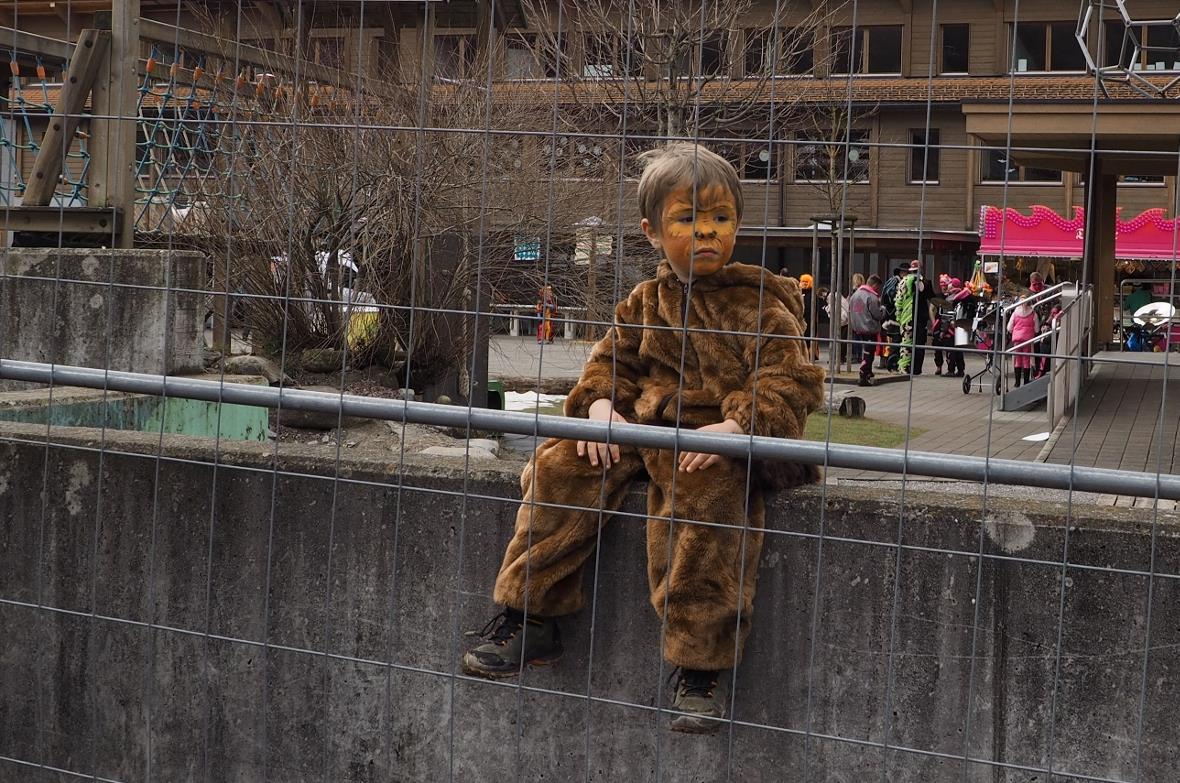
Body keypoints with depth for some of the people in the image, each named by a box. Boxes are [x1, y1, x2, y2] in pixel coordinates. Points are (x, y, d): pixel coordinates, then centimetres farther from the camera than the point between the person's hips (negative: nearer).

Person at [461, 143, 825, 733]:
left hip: (713, 441, -5)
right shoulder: (646, 301, 14)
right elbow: (613, 359, 19)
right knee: (559, 470, -14)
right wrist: (601, 405, -4)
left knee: (700, 506, -35)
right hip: (643, 425, 5)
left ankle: (699, 671, -24)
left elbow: (788, 380, -9)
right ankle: (528, 621, -2)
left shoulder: (759, 303, -1)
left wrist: (735, 426, -26)